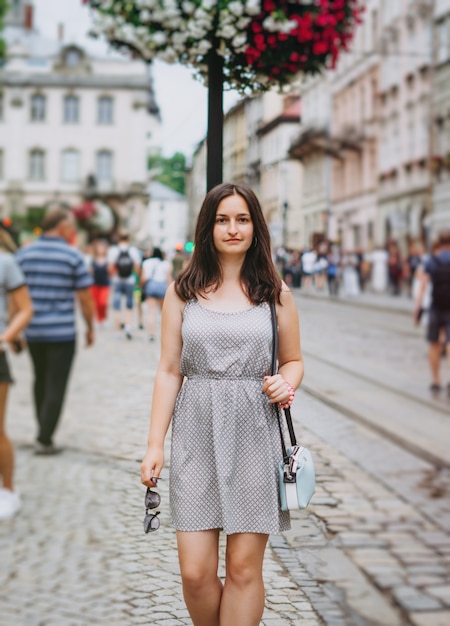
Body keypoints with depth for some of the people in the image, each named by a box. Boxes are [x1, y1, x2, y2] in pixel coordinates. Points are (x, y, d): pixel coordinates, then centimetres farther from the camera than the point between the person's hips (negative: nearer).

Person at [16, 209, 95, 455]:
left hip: (32, 331, 5)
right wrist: (90, 328, 7)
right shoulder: (73, 256, -7)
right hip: (62, 333, -4)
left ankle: (44, 431, 30)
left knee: (41, 381, 20)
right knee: (56, 386, 1)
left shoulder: (24, 254, 3)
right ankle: (44, 439, -1)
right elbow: (85, 298, -6)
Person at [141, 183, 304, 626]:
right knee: (195, 572, -2)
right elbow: (169, 371, 4)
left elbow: (293, 360, 14)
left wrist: (286, 384, -9)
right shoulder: (183, 290, 6)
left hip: (253, 435, 0)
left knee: (244, 568, 1)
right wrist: (155, 445, -1)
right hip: (196, 436, 0)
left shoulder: (274, 291, 7)